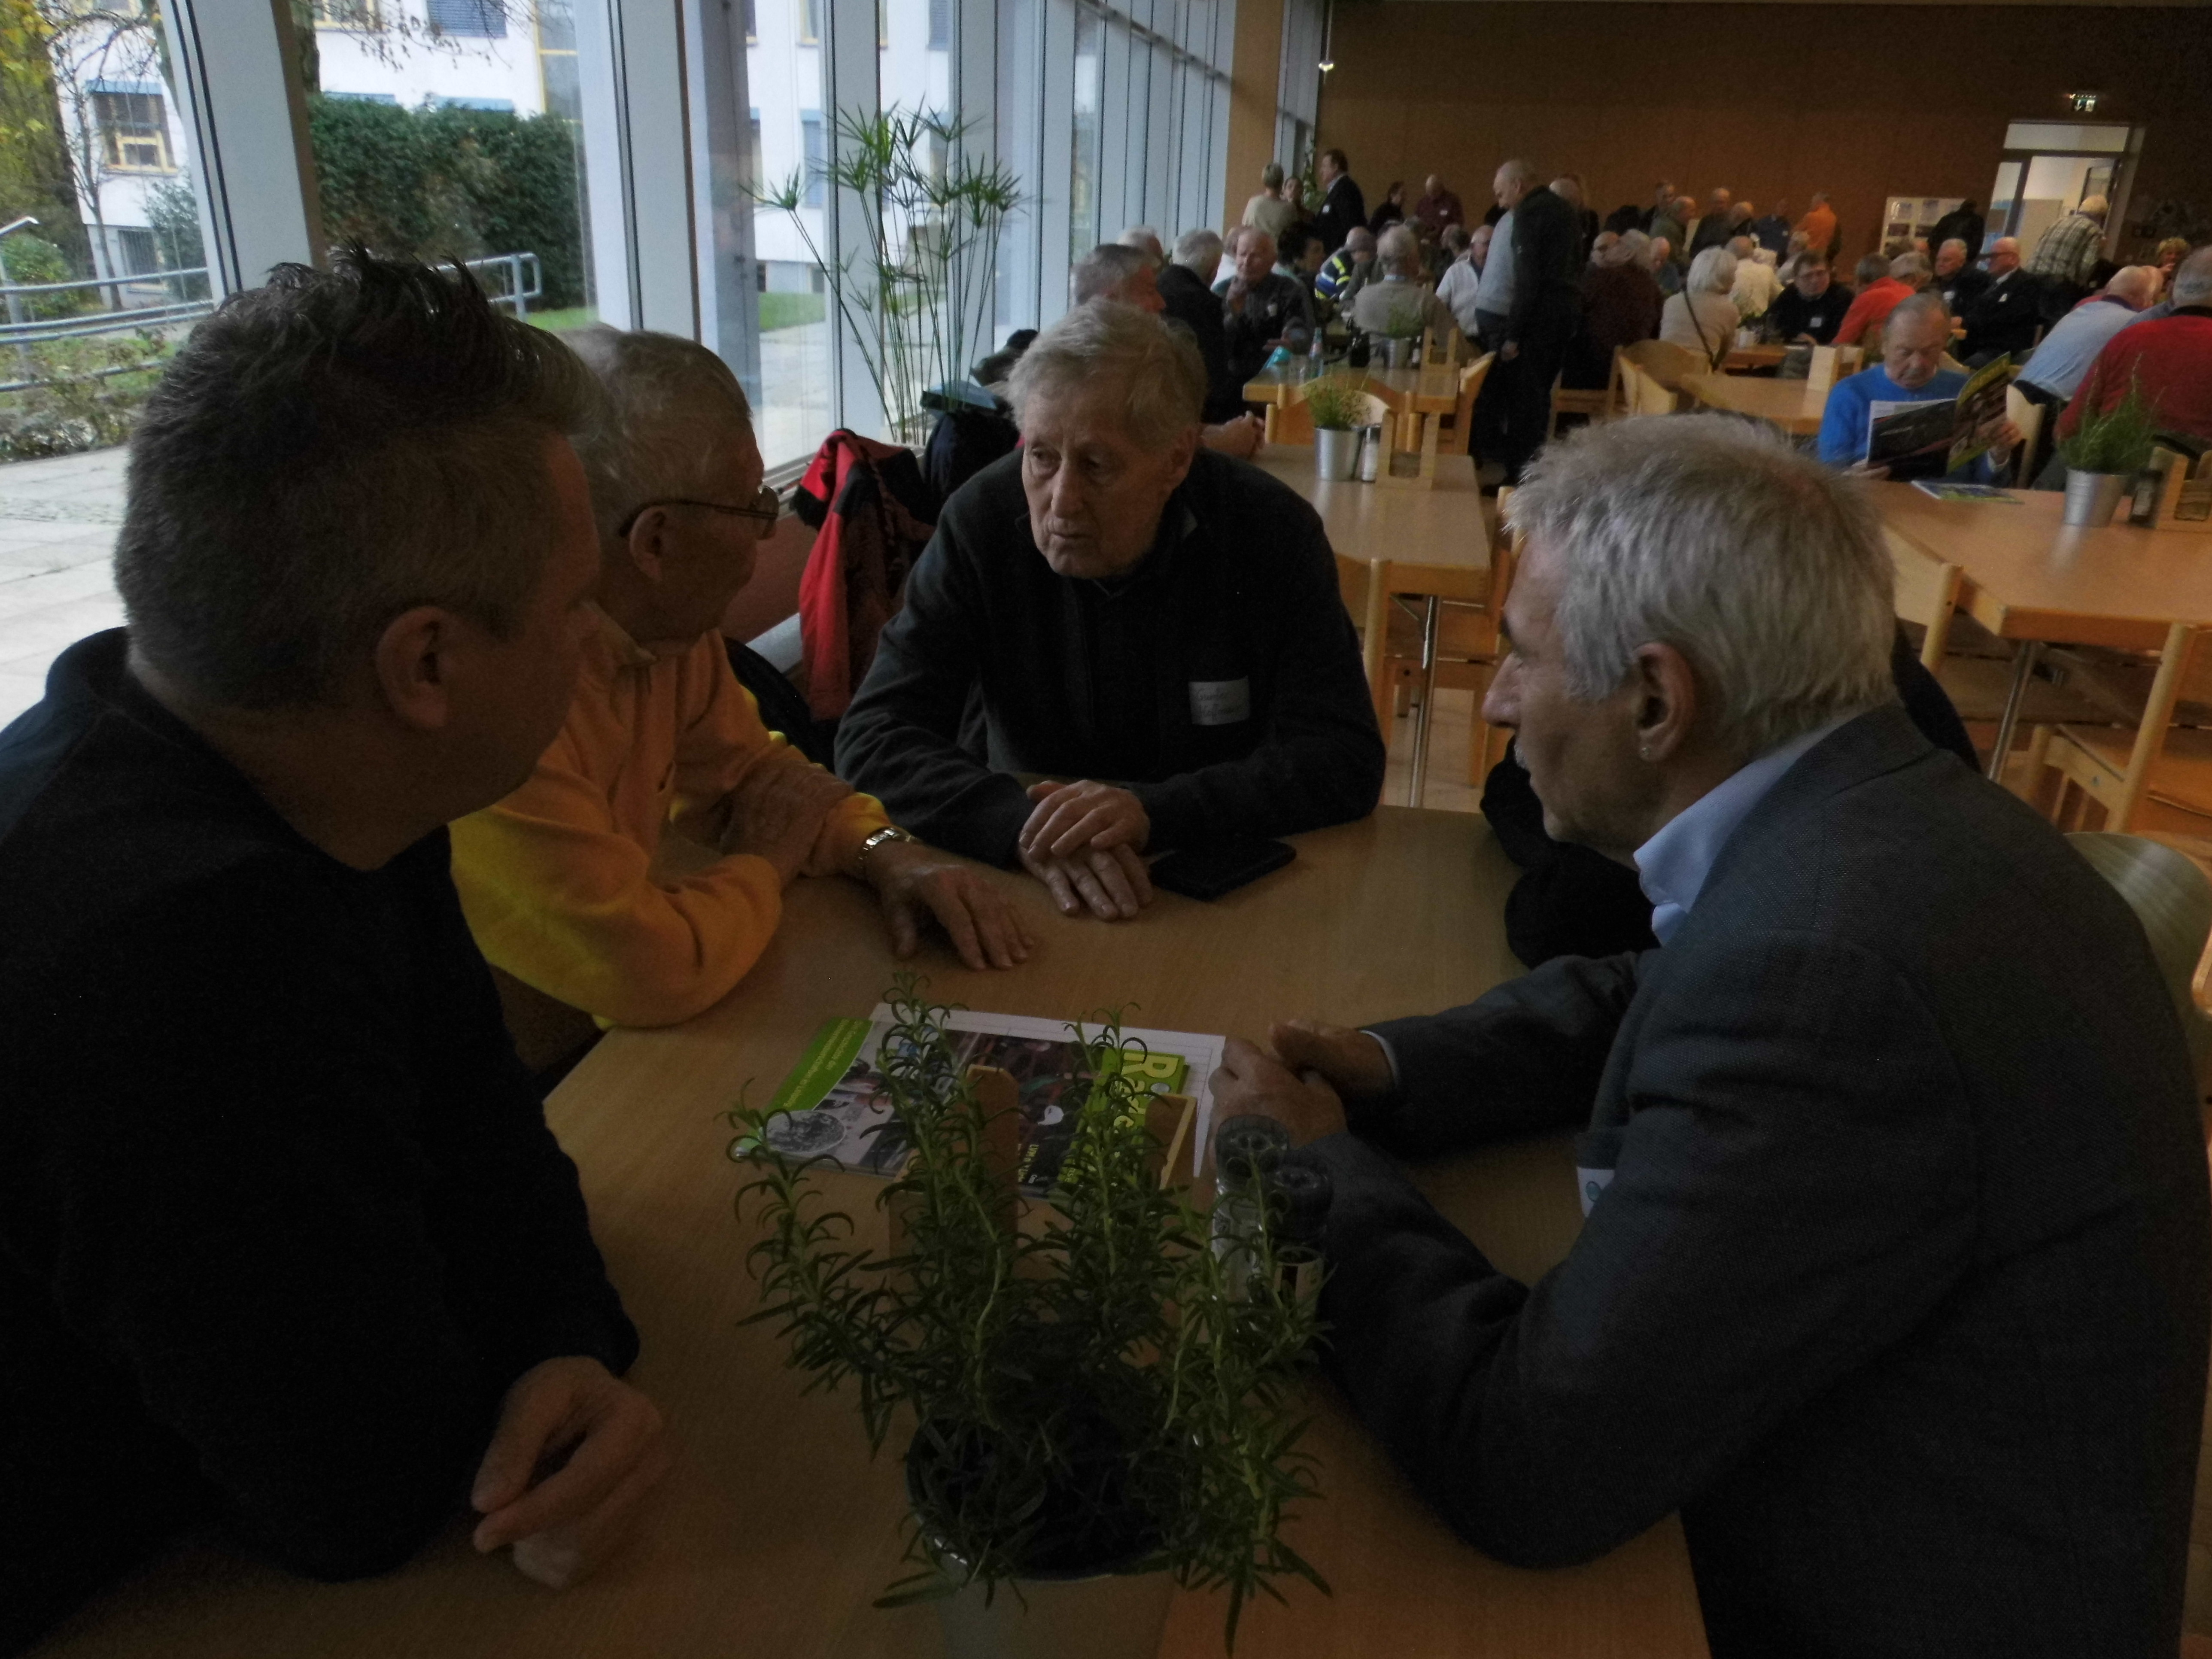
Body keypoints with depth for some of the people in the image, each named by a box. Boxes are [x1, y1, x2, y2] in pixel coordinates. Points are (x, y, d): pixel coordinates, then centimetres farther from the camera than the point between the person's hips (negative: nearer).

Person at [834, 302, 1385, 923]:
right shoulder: (980, 523, -10)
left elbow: (1345, 759, -15)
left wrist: (1152, 811, -30)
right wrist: (1019, 821, -33)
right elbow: (874, 736, -14)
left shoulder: (1273, 533, -11)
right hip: (1022, 894, 1)